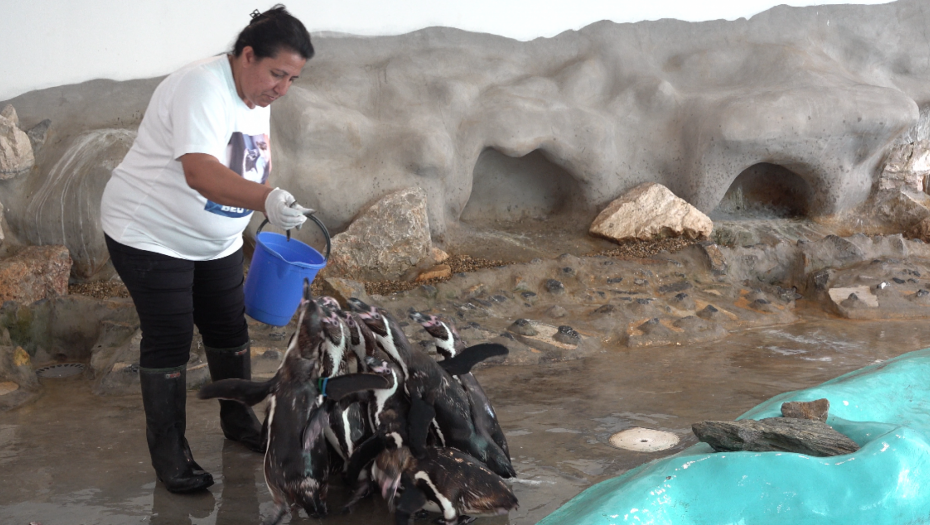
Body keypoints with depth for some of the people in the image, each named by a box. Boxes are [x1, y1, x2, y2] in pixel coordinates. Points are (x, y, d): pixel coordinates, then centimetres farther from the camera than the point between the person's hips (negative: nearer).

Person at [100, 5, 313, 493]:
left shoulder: (257, 96, 1)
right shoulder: (203, 87, -27)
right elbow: (200, 173, -42)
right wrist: (267, 198, -55)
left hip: (216, 242, 8)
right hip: (151, 235, -8)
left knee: (230, 330, 14)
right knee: (169, 342, -4)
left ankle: (239, 420, 33)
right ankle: (168, 451, 8)